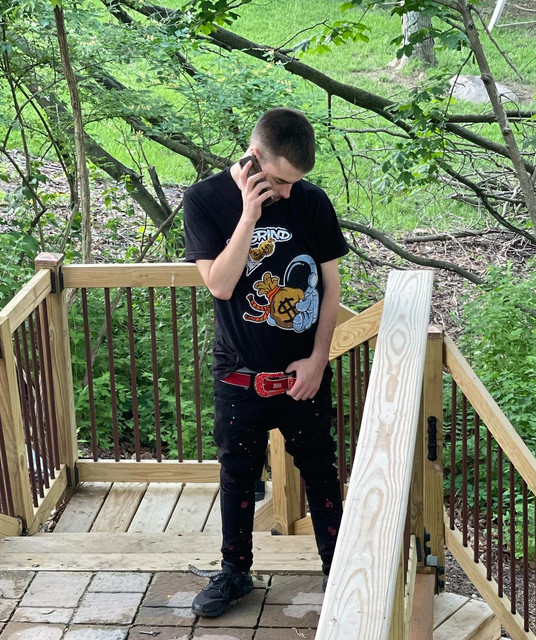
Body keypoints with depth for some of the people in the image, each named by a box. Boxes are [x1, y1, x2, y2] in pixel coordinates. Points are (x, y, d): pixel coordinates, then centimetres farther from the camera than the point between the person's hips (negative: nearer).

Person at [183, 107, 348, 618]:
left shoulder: (311, 201, -7)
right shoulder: (205, 201, -10)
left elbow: (330, 283, 0)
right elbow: (220, 284, -19)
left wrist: (317, 359, -6)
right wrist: (250, 212, -26)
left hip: (305, 371, 1)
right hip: (240, 374, 0)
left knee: (319, 470, 12)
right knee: (238, 474, 14)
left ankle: (337, 568, 29)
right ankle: (235, 572, 31)